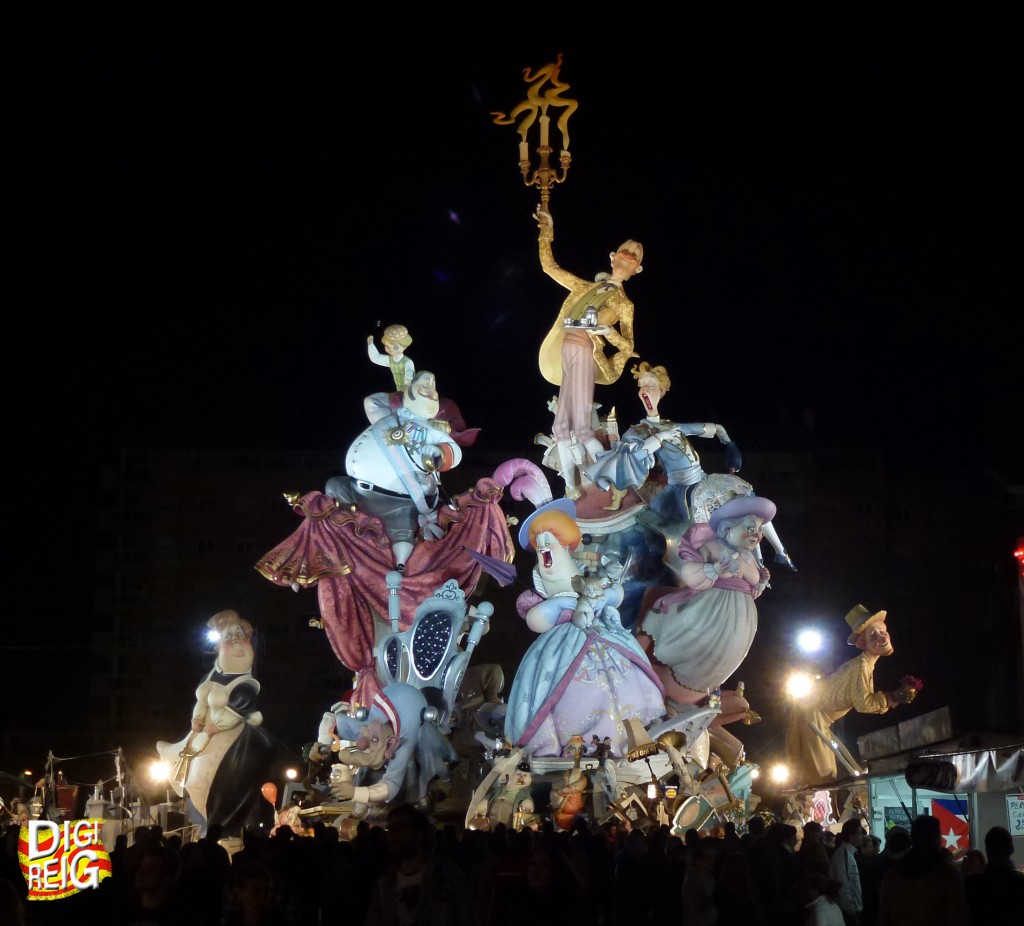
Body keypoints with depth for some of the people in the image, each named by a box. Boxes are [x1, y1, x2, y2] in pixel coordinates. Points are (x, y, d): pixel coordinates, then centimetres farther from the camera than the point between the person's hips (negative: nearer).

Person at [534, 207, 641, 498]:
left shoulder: (624, 303, 15)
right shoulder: (586, 288, 25)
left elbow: (628, 346, 9)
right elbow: (548, 266, 28)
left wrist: (609, 332, -12)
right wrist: (547, 230, 23)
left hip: (584, 353, -4)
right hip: (564, 351, 5)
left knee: (581, 426, -15)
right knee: (562, 425, -3)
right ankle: (570, 486, 0)